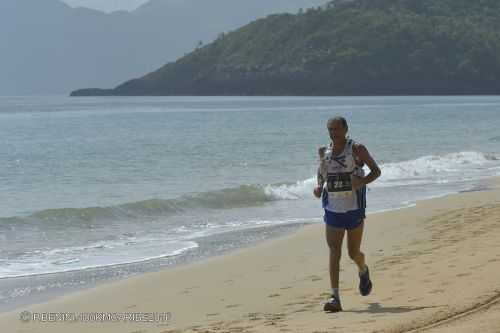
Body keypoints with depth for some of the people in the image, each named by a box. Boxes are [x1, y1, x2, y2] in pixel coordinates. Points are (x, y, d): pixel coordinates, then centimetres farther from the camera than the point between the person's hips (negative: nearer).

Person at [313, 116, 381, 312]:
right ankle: (335, 298, -14)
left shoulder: (357, 149, -6)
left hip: (354, 208, -3)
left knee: (354, 253, 7)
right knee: (334, 252, -9)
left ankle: (363, 272, 43)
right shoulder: (324, 152, 6)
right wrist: (319, 187, 3)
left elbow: (376, 171, -2)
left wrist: (363, 181, -21)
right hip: (332, 210, 3)